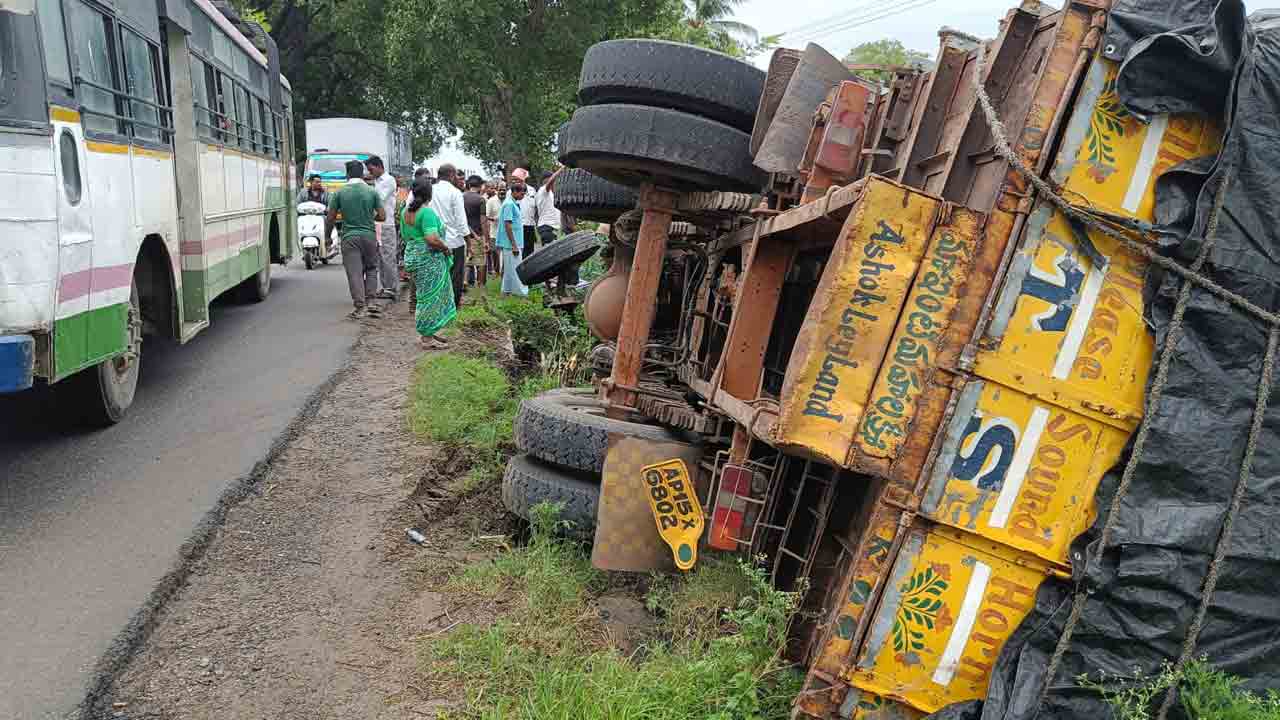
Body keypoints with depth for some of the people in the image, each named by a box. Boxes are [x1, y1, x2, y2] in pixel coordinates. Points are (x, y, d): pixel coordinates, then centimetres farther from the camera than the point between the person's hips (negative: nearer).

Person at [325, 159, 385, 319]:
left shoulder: (340, 193, -2)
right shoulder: (371, 192, -1)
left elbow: (330, 218, 1)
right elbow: (382, 216, -1)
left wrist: (327, 236, 15)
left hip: (350, 237, -1)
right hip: (369, 235, 1)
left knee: (354, 272, 1)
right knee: (371, 268, 17)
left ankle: (360, 307, -3)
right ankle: (370, 302, 9)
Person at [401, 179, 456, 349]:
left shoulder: (405, 211, 10)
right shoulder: (427, 212, -18)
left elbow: (405, 236, 19)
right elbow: (432, 239, -27)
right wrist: (446, 249, -12)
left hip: (411, 256, 9)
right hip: (429, 260, -9)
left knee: (426, 296, 18)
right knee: (431, 297, 0)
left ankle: (428, 333, 25)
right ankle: (427, 338, 5)